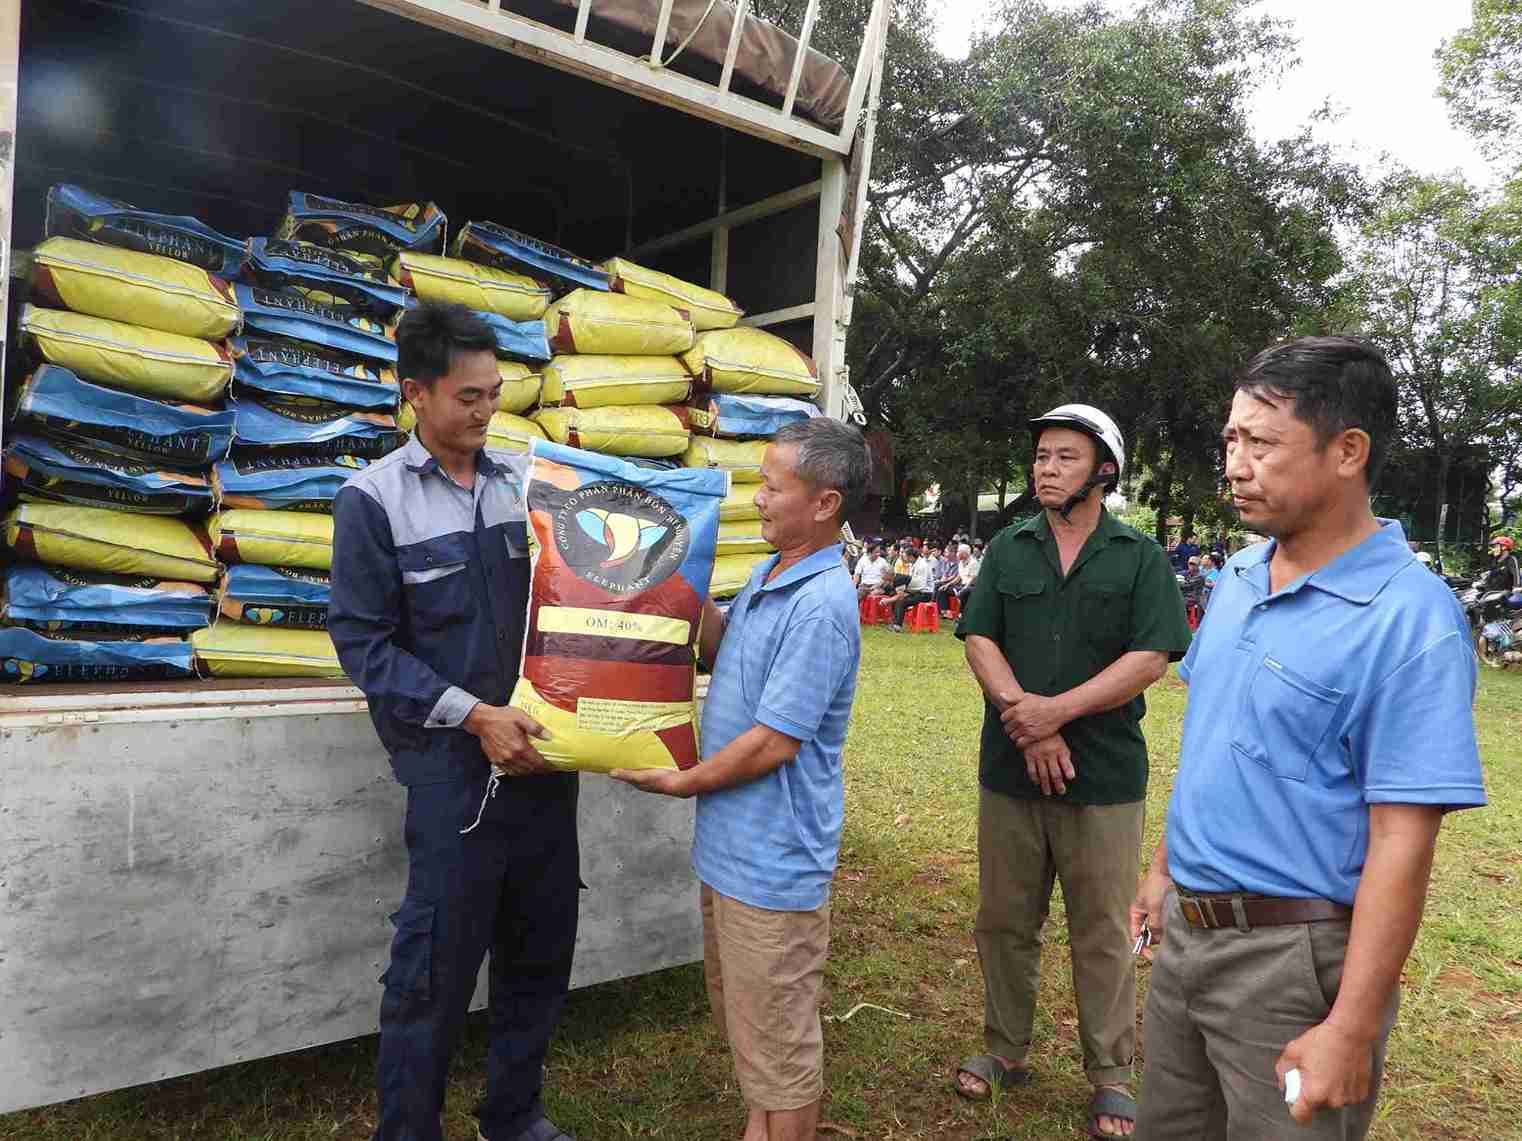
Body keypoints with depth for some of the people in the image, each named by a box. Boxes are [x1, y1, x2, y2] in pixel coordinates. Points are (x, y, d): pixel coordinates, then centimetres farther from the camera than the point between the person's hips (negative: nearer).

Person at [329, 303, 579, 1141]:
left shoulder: (527, 481, 7)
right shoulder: (373, 499, -4)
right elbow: (362, 638, -7)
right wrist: (475, 715, -15)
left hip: (544, 747, 5)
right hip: (452, 761, -4)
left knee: (541, 947, 14)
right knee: (438, 960, 5)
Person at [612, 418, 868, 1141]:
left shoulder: (821, 605, -24)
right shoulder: (767, 576, 5)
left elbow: (773, 742, -24)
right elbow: (720, 653, 18)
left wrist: (682, 782, -10)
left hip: (773, 862, -10)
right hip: (730, 842, 10)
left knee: (778, 1040, 9)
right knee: (740, 1019, 26)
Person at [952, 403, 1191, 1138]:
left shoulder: (1140, 557, 0)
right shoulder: (1008, 549, 8)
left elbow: (1150, 658, -9)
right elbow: (980, 641, -1)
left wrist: (1057, 710, -19)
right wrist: (1027, 722, -15)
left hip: (1104, 775, -2)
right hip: (1009, 768, 3)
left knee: (1102, 933, 8)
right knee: (1004, 920, 13)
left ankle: (1110, 1076, 24)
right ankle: (1006, 1050, 31)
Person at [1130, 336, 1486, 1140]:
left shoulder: (1408, 618, -19)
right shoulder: (1237, 577, 4)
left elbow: (1401, 842, -21)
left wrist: (1352, 1030, -21)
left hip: (1294, 955, -7)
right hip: (1187, 928, 7)